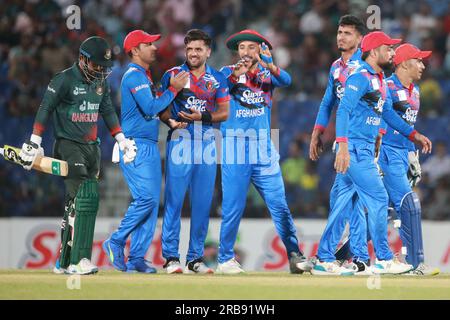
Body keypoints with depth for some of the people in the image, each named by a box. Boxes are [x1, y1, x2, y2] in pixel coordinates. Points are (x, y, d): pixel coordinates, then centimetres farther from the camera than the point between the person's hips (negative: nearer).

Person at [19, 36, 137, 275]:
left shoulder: (100, 83, 13)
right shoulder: (64, 80, -9)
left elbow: (107, 111, 24)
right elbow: (45, 110, -10)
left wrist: (121, 139, 21)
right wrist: (34, 143, -15)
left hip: (92, 147, 7)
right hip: (68, 145, -7)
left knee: (77, 204, 6)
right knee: (83, 196, -20)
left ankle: (65, 262, 11)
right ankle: (78, 260, -25)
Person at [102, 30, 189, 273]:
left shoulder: (145, 77, 21)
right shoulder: (134, 76, -10)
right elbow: (150, 108, -20)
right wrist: (174, 89, -12)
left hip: (150, 147, 10)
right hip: (135, 146, -10)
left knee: (151, 202, 4)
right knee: (146, 197, -17)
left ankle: (137, 258, 4)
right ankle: (116, 242, -4)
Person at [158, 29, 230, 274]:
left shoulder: (217, 79, 11)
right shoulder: (172, 75, 6)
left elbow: (224, 113, 9)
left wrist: (202, 117, -8)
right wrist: (172, 118, -15)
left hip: (207, 143, 3)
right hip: (180, 141, -3)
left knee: (202, 203, 3)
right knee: (174, 199, -7)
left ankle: (195, 258, 9)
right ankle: (171, 257, -3)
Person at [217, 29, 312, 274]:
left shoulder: (268, 74, 9)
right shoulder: (229, 72, 5)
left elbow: (286, 81, -12)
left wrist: (269, 65, -33)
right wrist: (235, 75, -37)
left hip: (264, 151, 2)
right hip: (235, 150, -2)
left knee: (280, 205, 2)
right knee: (233, 207, -3)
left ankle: (294, 256, 6)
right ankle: (225, 259, 6)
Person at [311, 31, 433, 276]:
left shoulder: (380, 81, 16)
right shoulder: (360, 77, -14)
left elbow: (388, 113, 26)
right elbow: (343, 111, -24)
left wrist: (414, 135, 24)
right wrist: (343, 146, -33)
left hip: (366, 150, 9)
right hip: (354, 149, -9)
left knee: (343, 203, 9)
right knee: (378, 199, -6)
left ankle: (325, 260, 11)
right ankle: (383, 260, 2)